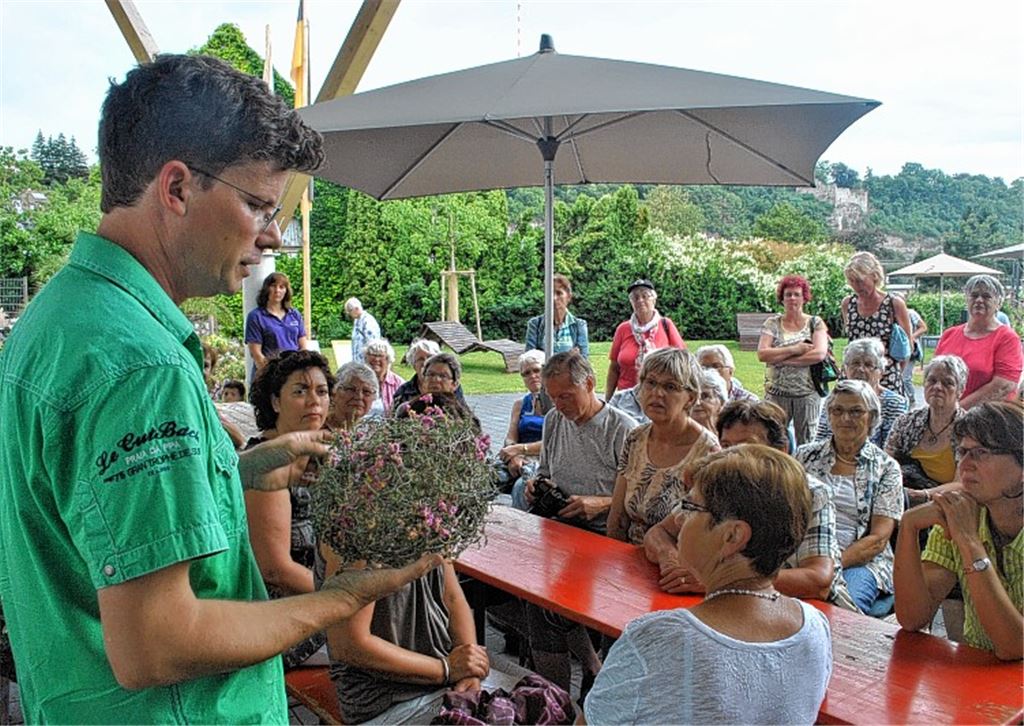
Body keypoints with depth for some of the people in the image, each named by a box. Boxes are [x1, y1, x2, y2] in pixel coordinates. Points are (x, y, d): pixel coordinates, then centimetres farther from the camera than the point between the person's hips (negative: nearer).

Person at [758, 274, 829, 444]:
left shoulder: (815, 323, 5)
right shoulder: (772, 324, 6)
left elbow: (820, 354, -10)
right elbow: (762, 354, -7)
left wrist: (780, 358, -11)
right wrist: (794, 350, -13)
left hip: (808, 393, 0)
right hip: (776, 393, 0)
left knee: (806, 444, 5)